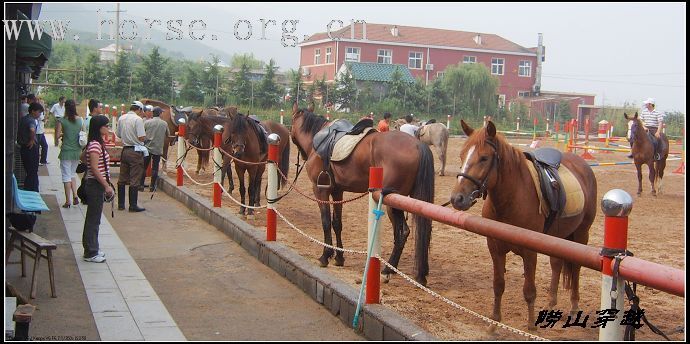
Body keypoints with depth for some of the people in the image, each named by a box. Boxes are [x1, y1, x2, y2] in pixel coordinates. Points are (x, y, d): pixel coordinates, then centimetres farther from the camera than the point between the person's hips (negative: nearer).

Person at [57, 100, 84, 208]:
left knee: (66, 176, 3)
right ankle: (75, 196, 5)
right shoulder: (80, 120, 0)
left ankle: (68, 201, 4)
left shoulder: (62, 120, -10)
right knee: (73, 173, 20)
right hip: (77, 151, 4)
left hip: (66, 151, -4)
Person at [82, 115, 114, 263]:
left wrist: (107, 185, 18)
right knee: (93, 219, -3)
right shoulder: (94, 145, -18)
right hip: (95, 185, -10)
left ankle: (91, 249, 26)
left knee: (93, 218, 16)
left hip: (98, 185, 10)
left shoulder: (98, 144, 12)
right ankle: (91, 253, 4)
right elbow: (94, 169, -22)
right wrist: (107, 186, -20)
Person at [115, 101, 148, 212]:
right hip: (135, 152, -7)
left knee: (122, 179, 13)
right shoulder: (138, 119, -14)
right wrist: (144, 137, 1)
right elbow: (142, 137, -19)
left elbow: (119, 134, 15)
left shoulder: (121, 118, 7)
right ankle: (133, 206, 2)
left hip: (125, 150, 7)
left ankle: (121, 204, 19)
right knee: (134, 180, -1)